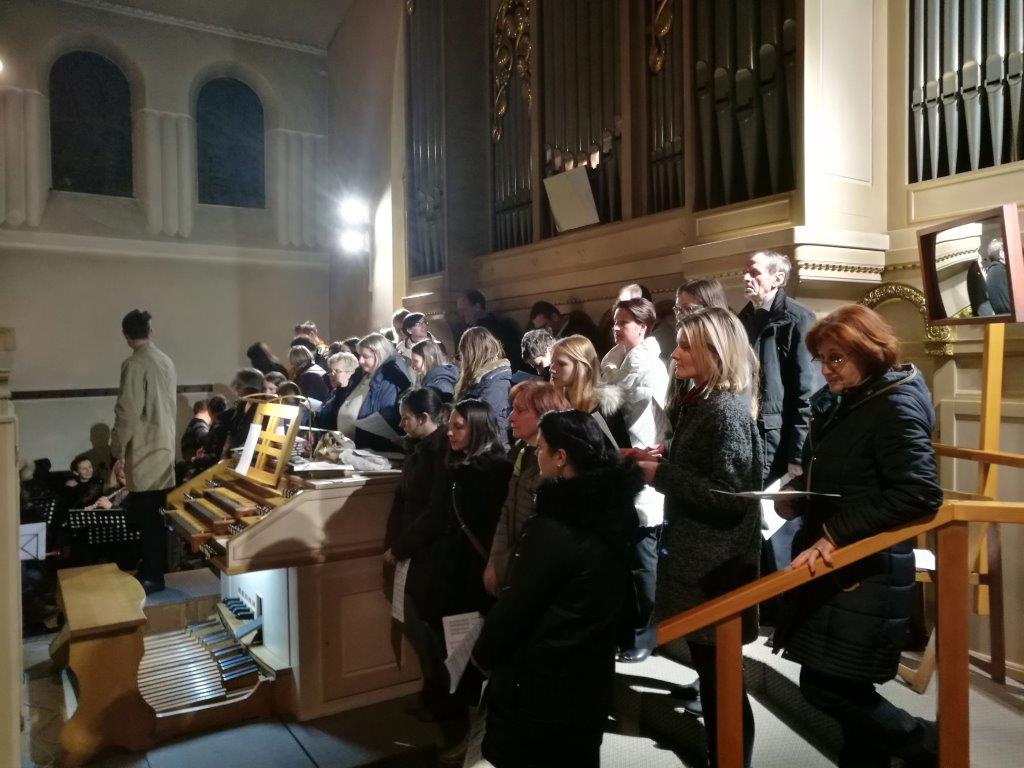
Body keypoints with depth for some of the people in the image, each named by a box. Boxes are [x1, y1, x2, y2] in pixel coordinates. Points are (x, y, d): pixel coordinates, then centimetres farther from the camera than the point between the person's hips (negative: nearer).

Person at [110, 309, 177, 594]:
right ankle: (153, 566, 24)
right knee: (156, 514, 14)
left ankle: (153, 575, 4)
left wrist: (118, 449, -6)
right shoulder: (166, 361, 9)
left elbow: (128, 412, -17)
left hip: (144, 451, -8)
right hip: (165, 447, 8)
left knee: (146, 515, -2)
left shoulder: (134, 364, -14)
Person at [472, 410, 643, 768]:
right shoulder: (611, 508, -1)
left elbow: (515, 605, -17)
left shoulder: (553, 527, -25)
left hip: (539, 680, -7)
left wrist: (483, 654, -1)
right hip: (590, 674, 7)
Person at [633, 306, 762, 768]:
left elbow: (730, 498, -24)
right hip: (697, 557, 9)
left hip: (716, 566, -9)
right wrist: (659, 460, 4)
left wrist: (663, 475, -20)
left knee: (721, 678, 5)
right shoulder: (701, 401, 10)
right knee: (710, 672, 19)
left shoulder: (727, 409, -19)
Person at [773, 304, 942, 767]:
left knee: (826, 687, -2)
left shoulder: (895, 406, -15)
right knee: (846, 686, 16)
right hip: (833, 563, 8)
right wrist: (796, 494, -1)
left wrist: (835, 532, -25)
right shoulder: (843, 402, 10)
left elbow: (919, 494, -25)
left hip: (865, 570, -8)